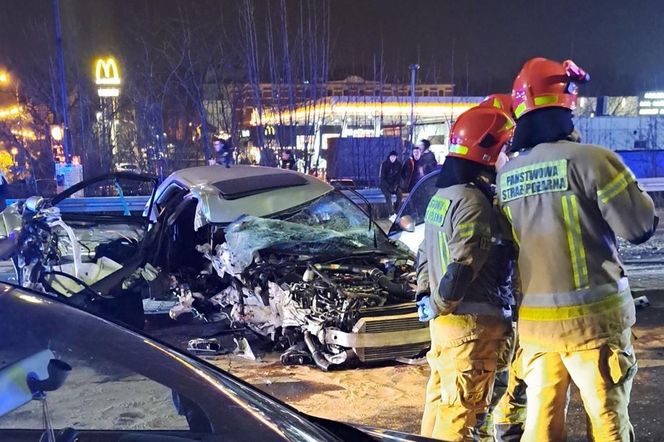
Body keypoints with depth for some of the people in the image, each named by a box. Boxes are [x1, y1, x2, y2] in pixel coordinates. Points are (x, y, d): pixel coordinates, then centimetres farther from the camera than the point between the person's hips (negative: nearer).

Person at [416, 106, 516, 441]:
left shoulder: (442, 195, 12)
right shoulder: (473, 201, -18)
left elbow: (425, 254, 18)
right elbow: (462, 269, -24)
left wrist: (425, 297, 15)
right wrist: (437, 307, -10)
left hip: (445, 319, 9)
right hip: (471, 324, -9)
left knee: (440, 399, 20)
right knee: (461, 411, 1)